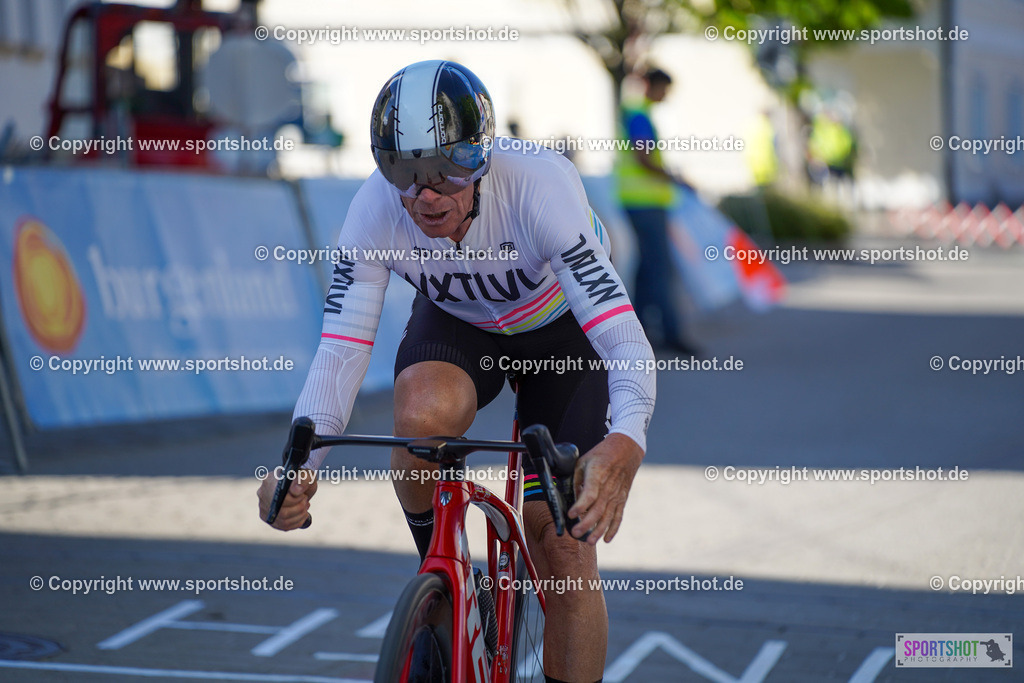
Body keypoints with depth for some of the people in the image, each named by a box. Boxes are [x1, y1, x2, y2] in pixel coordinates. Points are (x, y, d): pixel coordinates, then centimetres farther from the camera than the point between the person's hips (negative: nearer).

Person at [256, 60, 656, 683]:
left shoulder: (540, 185, -38)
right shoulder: (376, 210, -30)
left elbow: (621, 332, -45)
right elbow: (342, 348, -30)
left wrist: (626, 442, -64)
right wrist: (300, 467, -48)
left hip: (560, 329, -2)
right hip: (457, 323, 2)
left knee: (561, 544, -10)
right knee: (424, 411, -34)